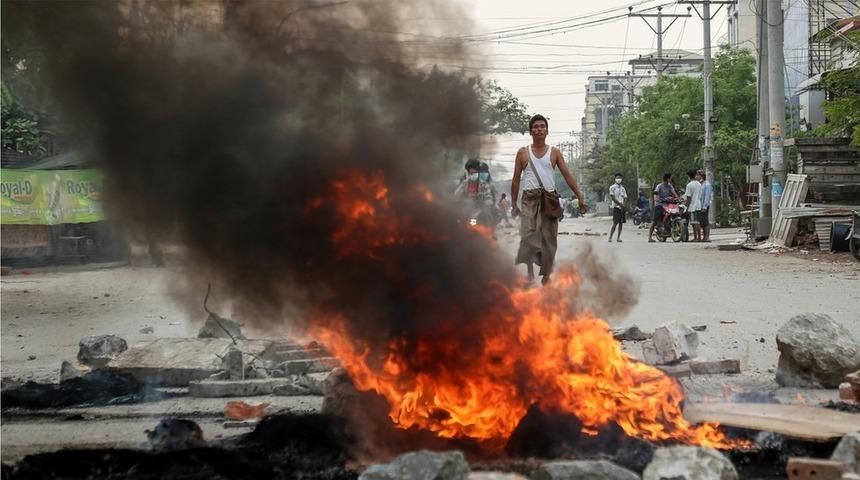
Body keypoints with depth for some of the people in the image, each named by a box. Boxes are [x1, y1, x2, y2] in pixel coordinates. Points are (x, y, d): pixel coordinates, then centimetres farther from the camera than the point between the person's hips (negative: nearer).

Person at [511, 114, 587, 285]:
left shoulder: (554, 152, 9)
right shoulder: (523, 152, 8)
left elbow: (567, 176, 5)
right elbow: (516, 179, 9)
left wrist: (580, 196, -5)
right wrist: (514, 204, 5)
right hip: (529, 199, -1)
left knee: (549, 238, 2)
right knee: (528, 235, -15)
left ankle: (546, 273, 12)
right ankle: (529, 271, -15)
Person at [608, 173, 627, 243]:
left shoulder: (622, 188, 17)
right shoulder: (612, 187, -2)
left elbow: (625, 199, 13)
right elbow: (613, 198, -10)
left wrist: (624, 206, -5)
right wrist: (620, 204, -15)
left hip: (622, 208, 6)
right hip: (616, 207, -6)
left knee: (621, 223, 4)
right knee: (615, 223, -13)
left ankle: (618, 237, 9)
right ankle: (610, 237, -12)